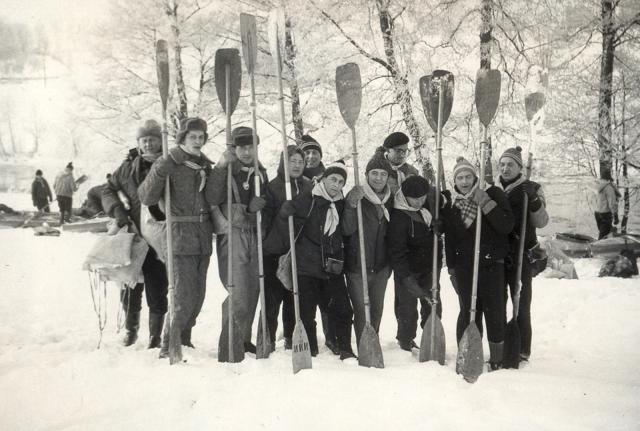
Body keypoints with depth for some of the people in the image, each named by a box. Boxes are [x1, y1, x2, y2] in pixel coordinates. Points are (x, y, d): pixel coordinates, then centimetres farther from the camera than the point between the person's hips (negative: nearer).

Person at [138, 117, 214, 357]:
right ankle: (168, 346, 5)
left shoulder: (205, 166, 12)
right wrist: (159, 173, -26)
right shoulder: (168, 165, -6)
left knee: (198, 296, 12)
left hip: (203, 240, 6)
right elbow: (146, 198, -15)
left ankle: (183, 340, 29)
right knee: (183, 298, -9)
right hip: (180, 238, -6)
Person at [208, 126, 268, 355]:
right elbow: (213, 198, -18)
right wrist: (220, 167, -25)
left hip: (254, 236, 6)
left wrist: (260, 204, 1)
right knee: (238, 294, -12)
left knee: (252, 291, 7)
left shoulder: (260, 173, 16)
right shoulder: (226, 171, -1)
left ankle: (244, 340, 19)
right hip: (232, 236, -6)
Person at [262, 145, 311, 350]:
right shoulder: (273, 186, -2)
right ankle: (268, 339, 9)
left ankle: (291, 338, 22)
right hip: (275, 251, -4)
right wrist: (261, 240, -14)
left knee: (294, 297, 10)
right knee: (272, 296, -1)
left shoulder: (309, 187, 12)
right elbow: (265, 217, -5)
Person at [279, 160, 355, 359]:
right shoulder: (308, 199, -6)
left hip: (333, 268, 4)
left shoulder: (341, 203, 10)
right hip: (307, 267, -4)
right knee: (306, 312, 2)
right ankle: (310, 352, 17)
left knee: (342, 310, 5)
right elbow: (282, 216, -7)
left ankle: (345, 350, 20)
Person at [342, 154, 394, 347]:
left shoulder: (390, 200, 5)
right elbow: (346, 230, -19)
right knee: (361, 312, -2)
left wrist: (390, 263, 15)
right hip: (357, 266, -5)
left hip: (381, 266, 5)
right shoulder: (355, 196, -11)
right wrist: (351, 206, -33)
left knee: (377, 310, 15)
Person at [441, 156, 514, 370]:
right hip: (464, 265, 2)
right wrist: (452, 268, 11)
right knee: (468, 310, 2)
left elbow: (507, 225, -13)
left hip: (491, 263, -2)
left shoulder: (492, 194, -4)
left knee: (495, 311, 1)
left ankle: (497, 359, 14)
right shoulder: (449, 201, 4)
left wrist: (487, 204, -22)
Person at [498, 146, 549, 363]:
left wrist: (534, 200, -21)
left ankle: (522, 351, 10)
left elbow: (541, 222, -6)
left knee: (521, 304, -1)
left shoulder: (531, 189, 1)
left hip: (520, 255, -4)